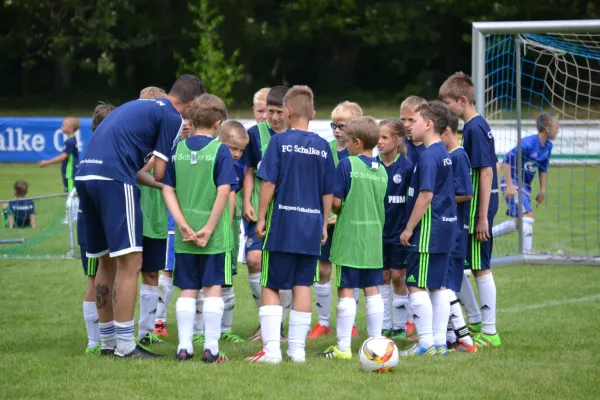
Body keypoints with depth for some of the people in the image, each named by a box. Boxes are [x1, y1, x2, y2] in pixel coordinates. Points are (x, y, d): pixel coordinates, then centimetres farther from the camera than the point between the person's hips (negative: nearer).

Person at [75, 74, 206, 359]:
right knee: (130, 263, -5)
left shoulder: (137, 106, 28)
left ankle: (108, 340, 22)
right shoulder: (172, 117, 1)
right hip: (114, 180, -9)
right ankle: (125, 345, -7)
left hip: (85, 175, 9)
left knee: (107, 262, 17)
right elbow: (160, 173, 0)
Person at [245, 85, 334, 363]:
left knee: (270, 286, 3)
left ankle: (271, 349, -5)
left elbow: (268, 183, -9)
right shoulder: (323, 147, 5)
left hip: (282, 224, -3)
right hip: (312, 224, 3)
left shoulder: (280, 142, -6)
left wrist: (261, 218, -2)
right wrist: (324, 224, 18)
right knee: (303, 286, 7)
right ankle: (297, 348, 8)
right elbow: (328, 192, 9)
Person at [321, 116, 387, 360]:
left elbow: (336, 202, -13)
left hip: (348, 237, -5)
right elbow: (381, 204, 13)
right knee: (372, 290, 10)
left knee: (346, 290, -2)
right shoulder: (381, 171, 6)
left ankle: (343, 347, -1)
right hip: (374, 238, 6)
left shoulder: (347, 165, -11)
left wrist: (336, 209, 8)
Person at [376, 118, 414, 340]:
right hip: (378, 230, 3)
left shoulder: (406, 167, -9)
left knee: (398, 277, 3)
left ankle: (400, 327, 13)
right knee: (382, 278, 9)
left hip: (399, 231, -3)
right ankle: (384, 326, 15)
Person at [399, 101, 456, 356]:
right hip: (446, 227, 10)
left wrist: (409, 228, -14)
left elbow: (426, 195, -21)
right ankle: (440, 342, 14)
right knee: (438, 286, 12)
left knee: (416, 286, -5)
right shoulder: (444, 153, 13)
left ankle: (426, 344, -5)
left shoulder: (428, 156, -16)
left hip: (429, 230, -10)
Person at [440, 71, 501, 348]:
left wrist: (482, 217, -21)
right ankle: (476, 321, 23)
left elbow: (486, 172, -20)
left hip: (477, 210, -9)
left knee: (480, 268, -2)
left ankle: (489, 333, 5)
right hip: (466, 211, 9)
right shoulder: (473, 127, 12)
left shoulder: (475, 129, -16)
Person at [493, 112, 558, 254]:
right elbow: (507, 160, -20)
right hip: (513, 184, -9)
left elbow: (543, 168, 16)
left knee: (518, 221, 9)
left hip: (525, 186, 9)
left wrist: (543, 189, 13)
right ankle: (526, 253, -14)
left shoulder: (548, 146, 2)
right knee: (528, 215, -18)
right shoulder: (528, 143, -22)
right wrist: (509, 185, -22)